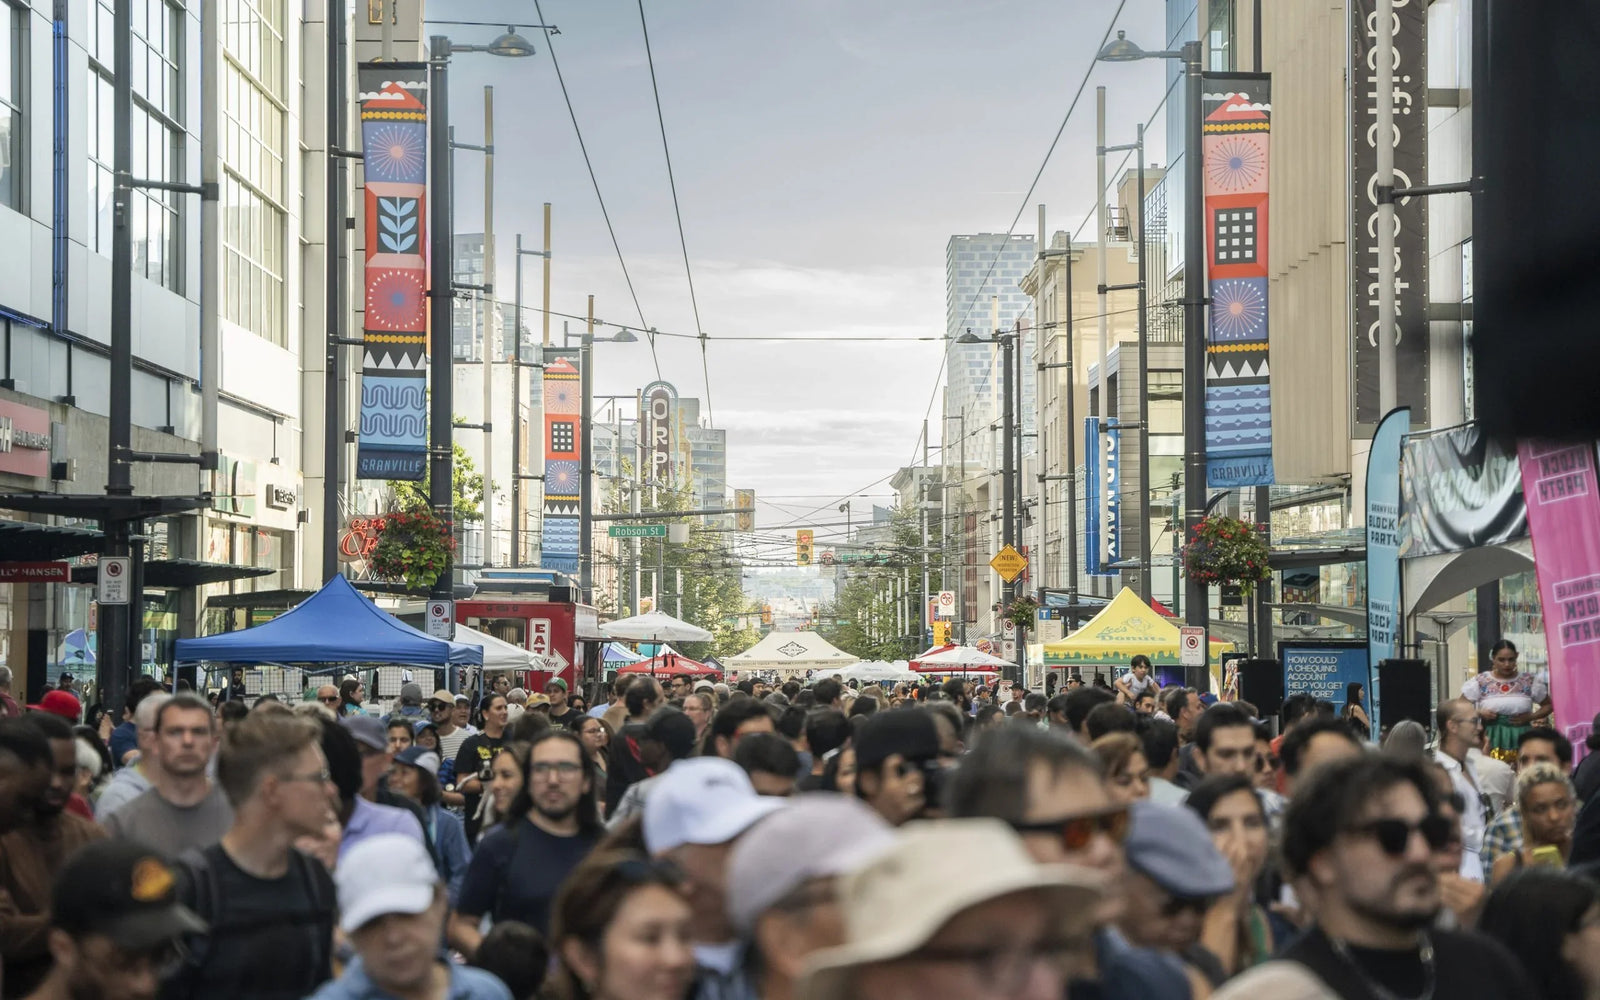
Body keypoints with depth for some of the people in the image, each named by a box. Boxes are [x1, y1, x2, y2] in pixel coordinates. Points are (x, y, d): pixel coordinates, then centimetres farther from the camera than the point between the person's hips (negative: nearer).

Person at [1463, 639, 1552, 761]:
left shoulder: (1529, 681, 5)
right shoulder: (1481, 682, 3)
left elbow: (1548, 705, 14)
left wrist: (1530, 717, -3)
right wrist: (1479, 713, -10)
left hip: (1521, 739, 1)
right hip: (1492, 739, -1)